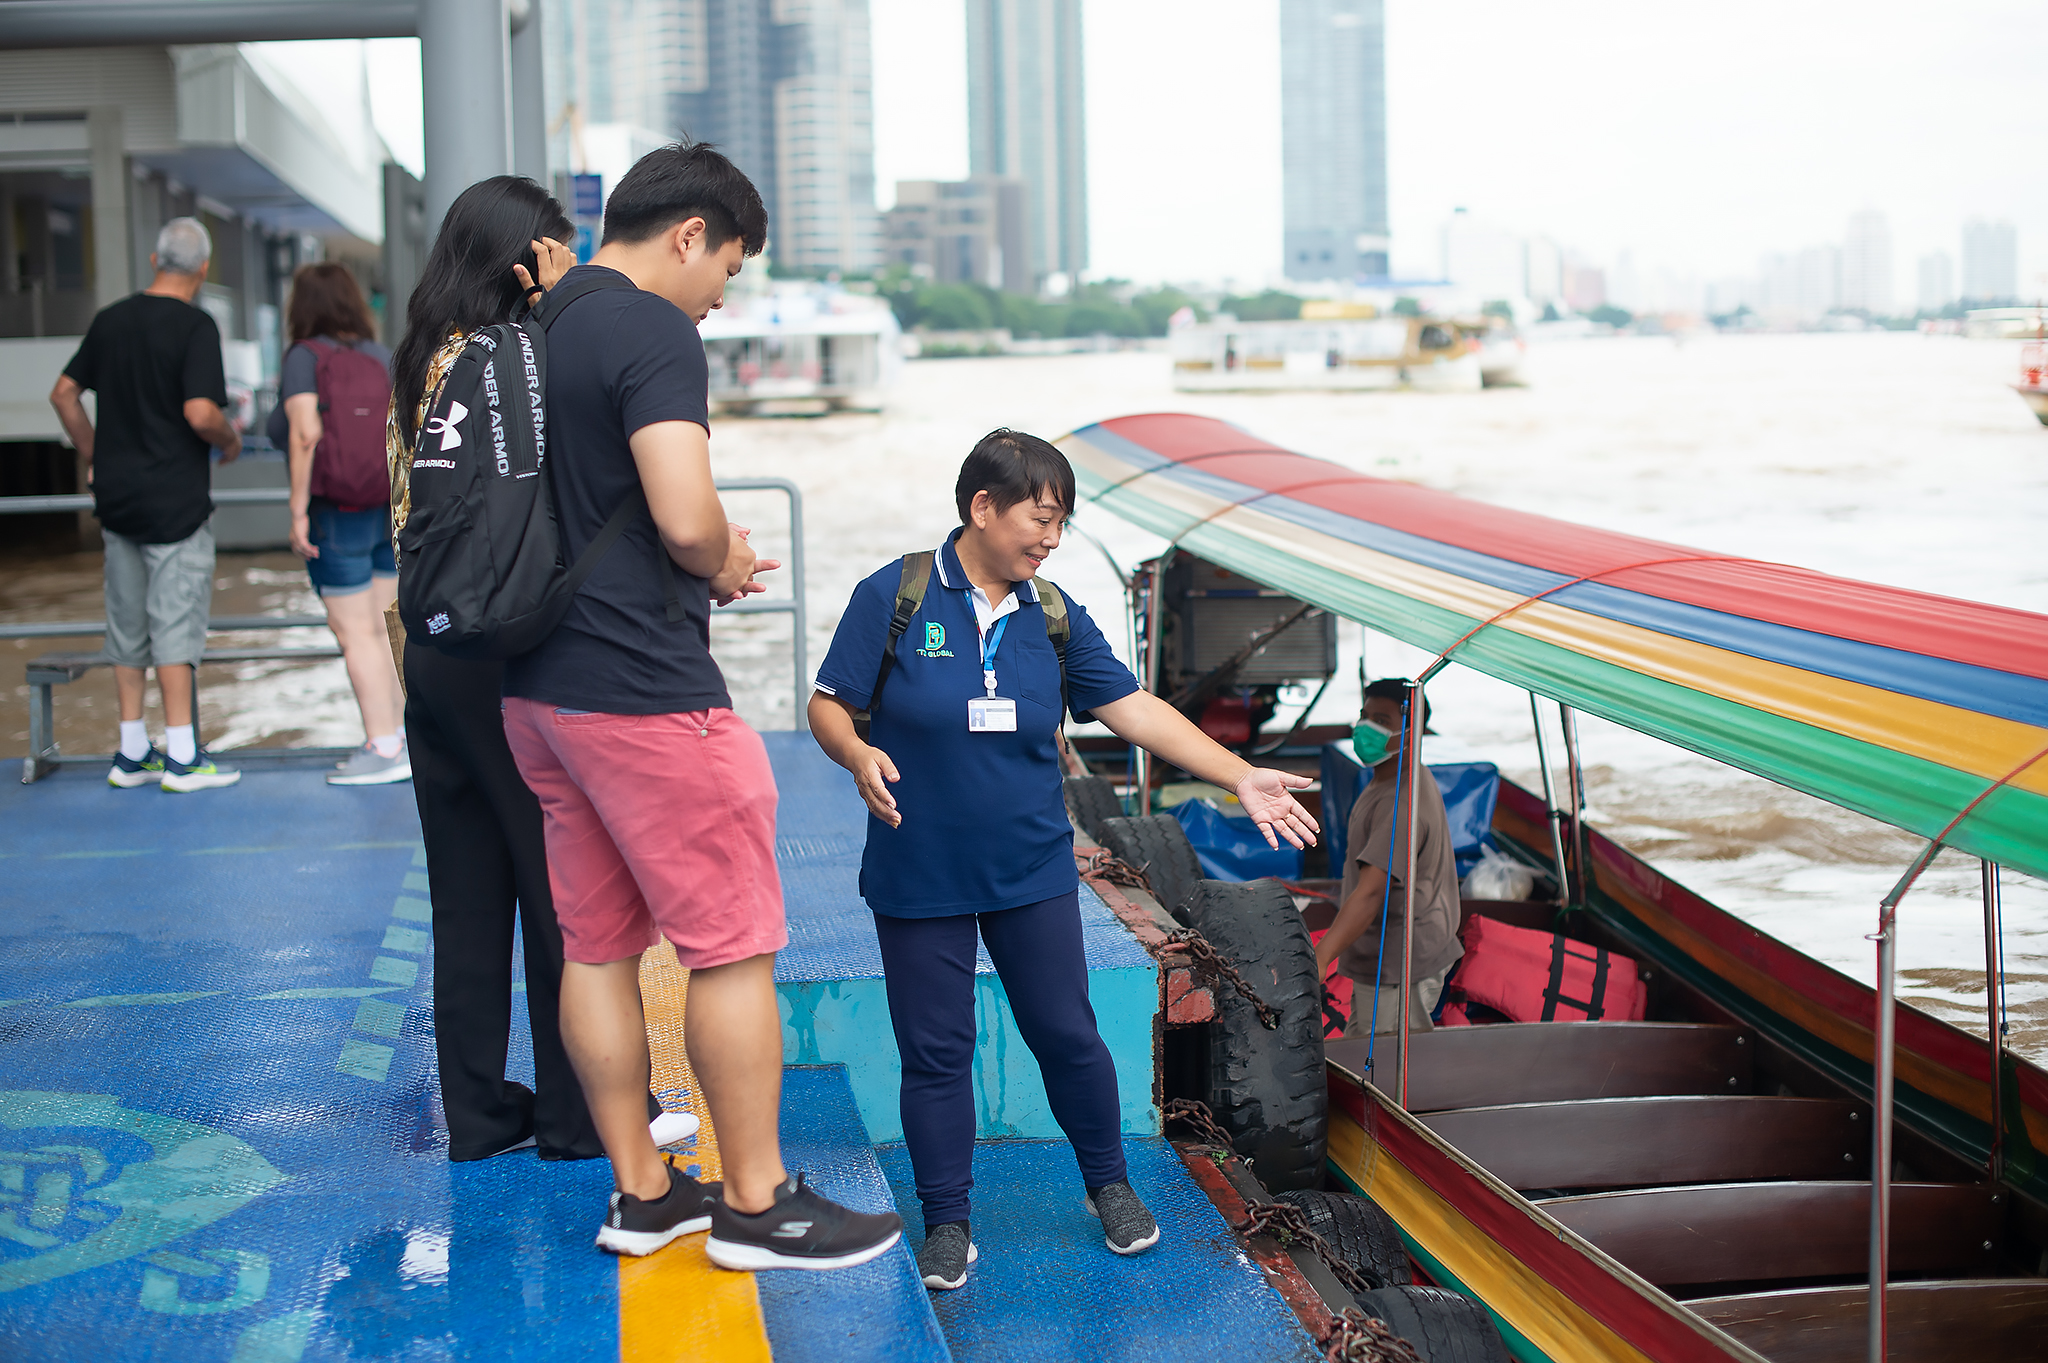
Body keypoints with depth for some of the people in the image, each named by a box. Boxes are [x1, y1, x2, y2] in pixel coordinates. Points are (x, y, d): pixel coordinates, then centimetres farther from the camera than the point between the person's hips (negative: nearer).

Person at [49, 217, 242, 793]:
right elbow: (200, 413, -23)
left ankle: (132, 753, 17)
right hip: (174, 501, -6)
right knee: (175, 620, -2)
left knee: (128, 620, 12)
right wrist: (230, 439, -3)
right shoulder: (195, 326, -13)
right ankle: (181, 756, 1)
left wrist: (93, 456, 20)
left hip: (116, 495, 6)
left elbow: (64, 392, 12)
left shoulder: (111, 319, 7)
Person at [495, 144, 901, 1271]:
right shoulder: (653, 333, -14)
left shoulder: (534, 328, 13)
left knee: (596, 944, 13)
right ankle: (756, 1203, 10)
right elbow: (685, 517, -26)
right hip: (644, 692, -9)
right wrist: (725, 566, -4)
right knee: (732, 946, 1)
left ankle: (640, 1190, 22)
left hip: (536, 687, 9)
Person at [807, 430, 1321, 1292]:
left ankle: (1108, 1185, 29)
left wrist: (1240, 776, -3)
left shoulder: (1053, 616, 3)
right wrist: (860, 757, -28)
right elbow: (829, 704, -6)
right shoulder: (893, 597, -9)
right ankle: (947, 1222, 19)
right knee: (935, 1050, 5)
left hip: (1031, 870, 3)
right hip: (920, 876, -3)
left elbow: (1132, 708, 2)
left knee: (1067, 1034, 8)